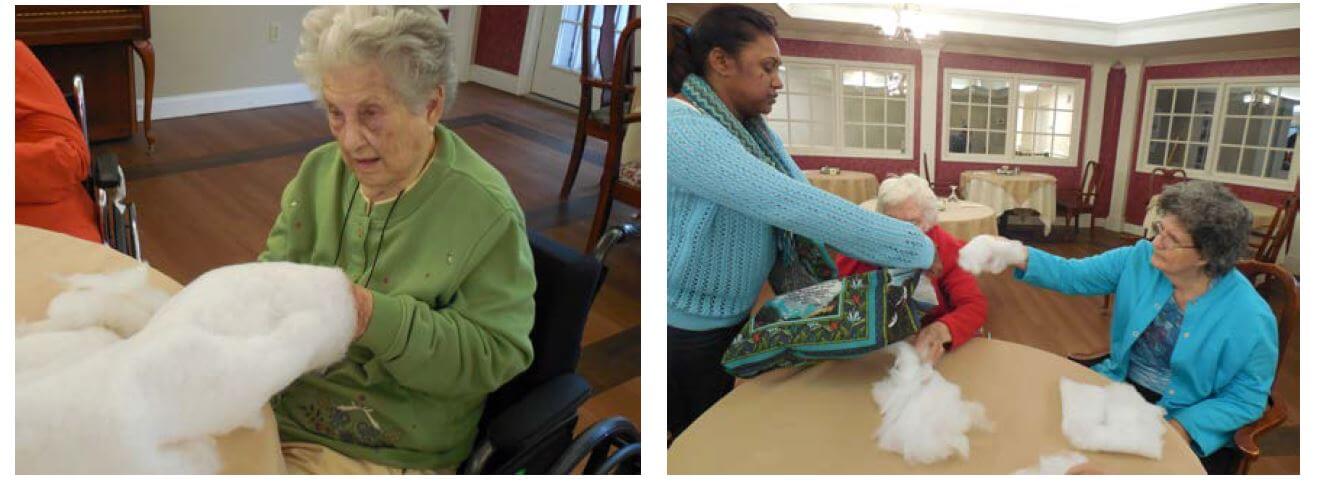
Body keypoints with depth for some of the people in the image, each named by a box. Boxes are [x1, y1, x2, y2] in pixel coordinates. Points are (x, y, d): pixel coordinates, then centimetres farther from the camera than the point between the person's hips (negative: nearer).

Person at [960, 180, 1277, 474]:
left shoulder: (1251, 317, -20)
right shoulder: (1140, 260, -9)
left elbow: (1246, 398, -13)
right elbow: (1073, 276, -10)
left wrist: (1179, 428, -25)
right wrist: (1018, 255, -29)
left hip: (1191, 422, -4)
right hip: (1120, 387, 4)